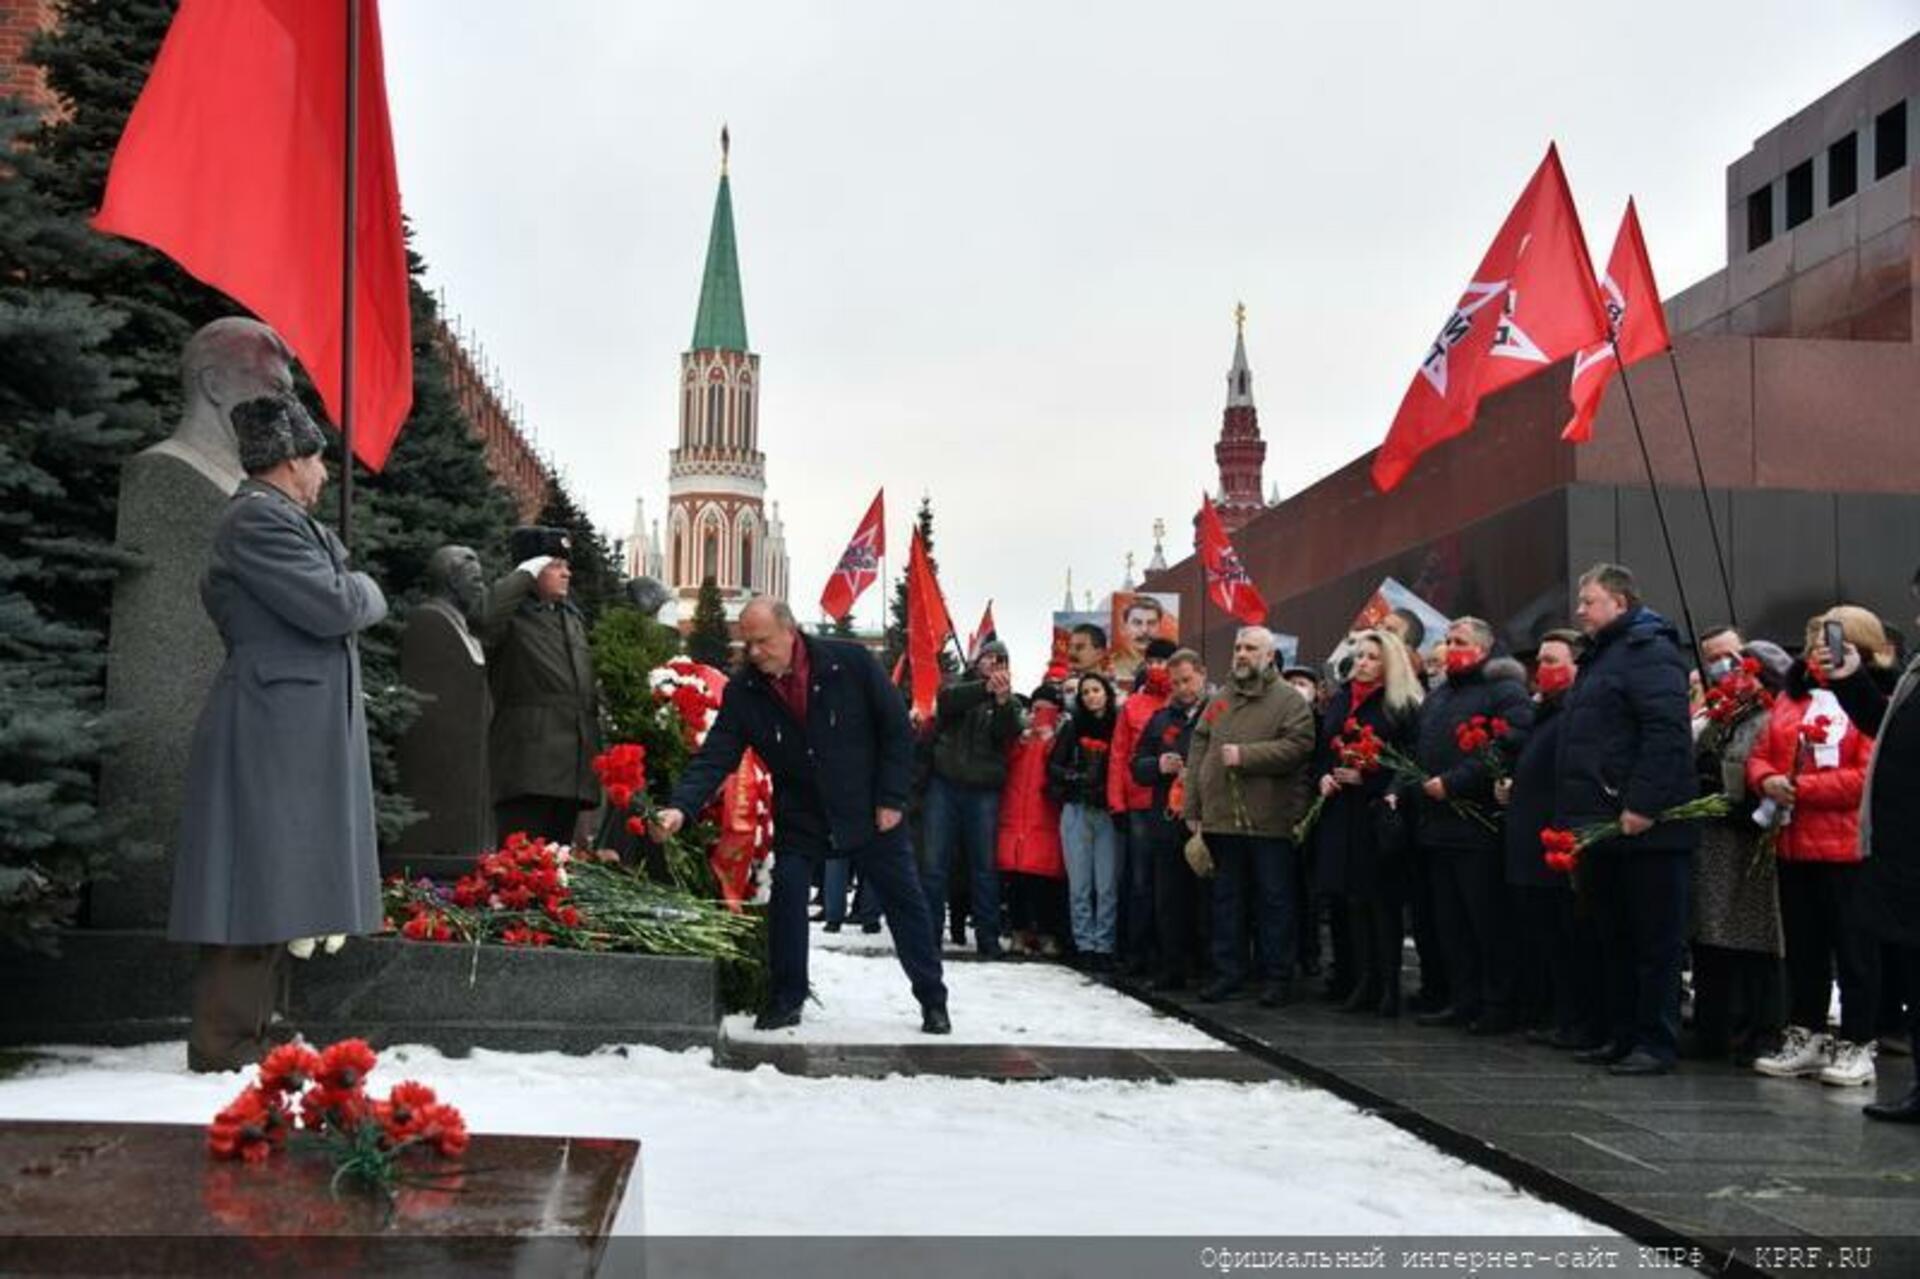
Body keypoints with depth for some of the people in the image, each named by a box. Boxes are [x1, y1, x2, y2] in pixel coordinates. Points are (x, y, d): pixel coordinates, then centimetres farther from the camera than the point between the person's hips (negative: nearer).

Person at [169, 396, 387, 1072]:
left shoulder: (274, 517, 19)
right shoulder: (259, 519, -13)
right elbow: (332, 606, -21)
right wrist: (365, 588, 1)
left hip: (289, 732, 11)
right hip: (271, 733, -11)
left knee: (275, 889, 12)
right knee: (256, 886, -8)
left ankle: (245, 1033, 17)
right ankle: (223, 1043, -3)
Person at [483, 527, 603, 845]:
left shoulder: (573, 616, 22)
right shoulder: (513, 616, -3)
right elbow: (486, 614, -28)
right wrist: (525, 574, -15)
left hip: (572, 767, 8)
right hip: (527, 768, -7)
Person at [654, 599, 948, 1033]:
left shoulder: (850, 662, -17)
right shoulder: (743, 692, -11)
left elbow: (896, 728, -10)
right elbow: (714, 757, -16)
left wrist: (891, 799, -13)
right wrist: (681, 806, -33)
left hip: (870, 813, -1)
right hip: (799, 818, 2)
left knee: (905, 903, 6)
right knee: (786, 898, -9)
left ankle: (933, 1001, 20)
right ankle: (785, 1000, 8)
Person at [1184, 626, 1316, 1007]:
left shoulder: (1289, 700, -1)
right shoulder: (1219, 701, 15)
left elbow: (1297, 747, -15)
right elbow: (1198, 753, 13)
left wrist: (1245, 755, -18)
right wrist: (1193, 809, 6)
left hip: (1270, 820, -5)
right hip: (1222, 818, 5)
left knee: (1275, 902, 2)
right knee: (1226, 899, 10)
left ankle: (1277, 977, 9)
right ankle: (1228, 973, 18)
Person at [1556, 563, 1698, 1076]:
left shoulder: (1649, 651, -10)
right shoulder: (1600, 657, 21)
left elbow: (1667, 733, -21)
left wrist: (1642, 806, -25)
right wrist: (1575, 815, 19)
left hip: (1644, 828, -10)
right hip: (1604, 824, 10)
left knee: (1654, 940, -3)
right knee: (1614, 938, 14)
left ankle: (1656, 1043, 1)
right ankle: (1621, 1036, 21)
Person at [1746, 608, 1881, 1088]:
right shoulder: (1790, 698, 14)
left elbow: (1870, 777, -18)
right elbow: (1759, 755, 15)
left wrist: (1800, 787, -18)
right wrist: (1767, 781, -8)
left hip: (1847, 848, -7)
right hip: (1793, 845, 7)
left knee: (1853, 950, 2)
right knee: (1803, 948, 15)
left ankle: (1856, 1046, 10)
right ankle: (1805, 1039, 24)